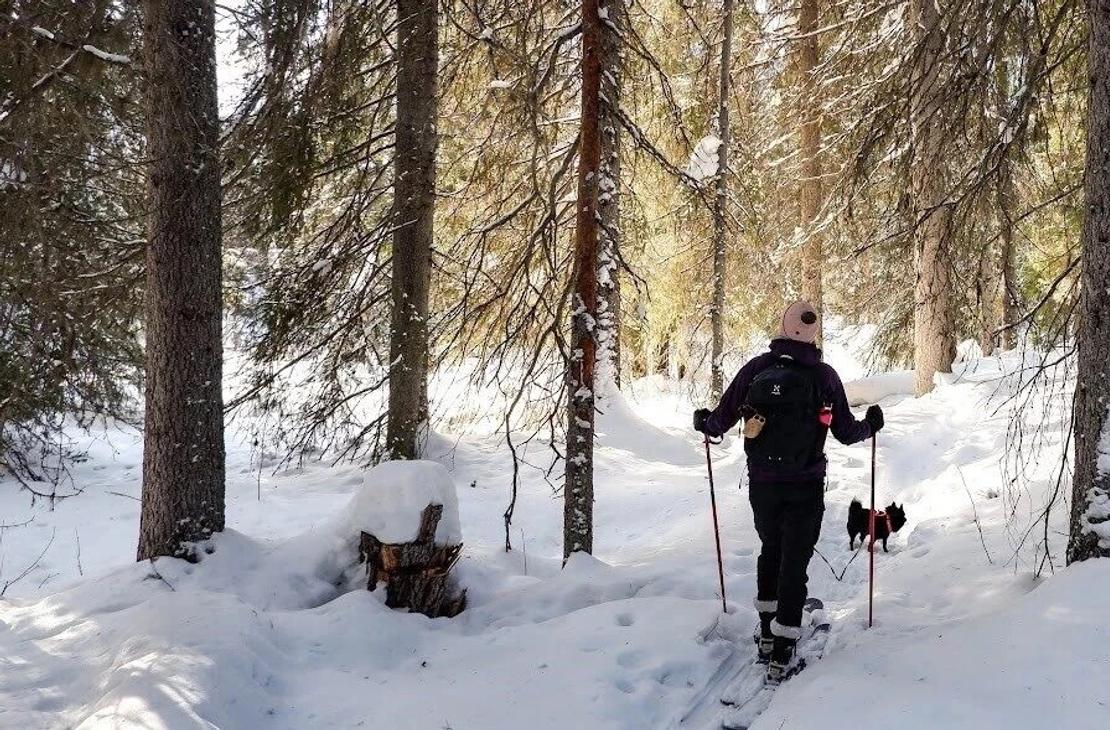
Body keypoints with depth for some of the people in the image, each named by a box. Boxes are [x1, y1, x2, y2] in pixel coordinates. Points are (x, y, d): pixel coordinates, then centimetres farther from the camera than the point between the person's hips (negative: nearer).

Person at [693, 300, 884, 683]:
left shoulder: (756, 368, -5)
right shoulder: (824, 375, -7)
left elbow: (722, 420, 1)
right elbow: (846, 432, 1)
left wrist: (703, 422, 23)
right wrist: (870, 424, 22)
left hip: (762, 483, 2)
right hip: (805, 487, -2)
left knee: (770, 551, 23)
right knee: (794, 561, 2)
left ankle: (767, 633, 28)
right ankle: (782, 653, -2)